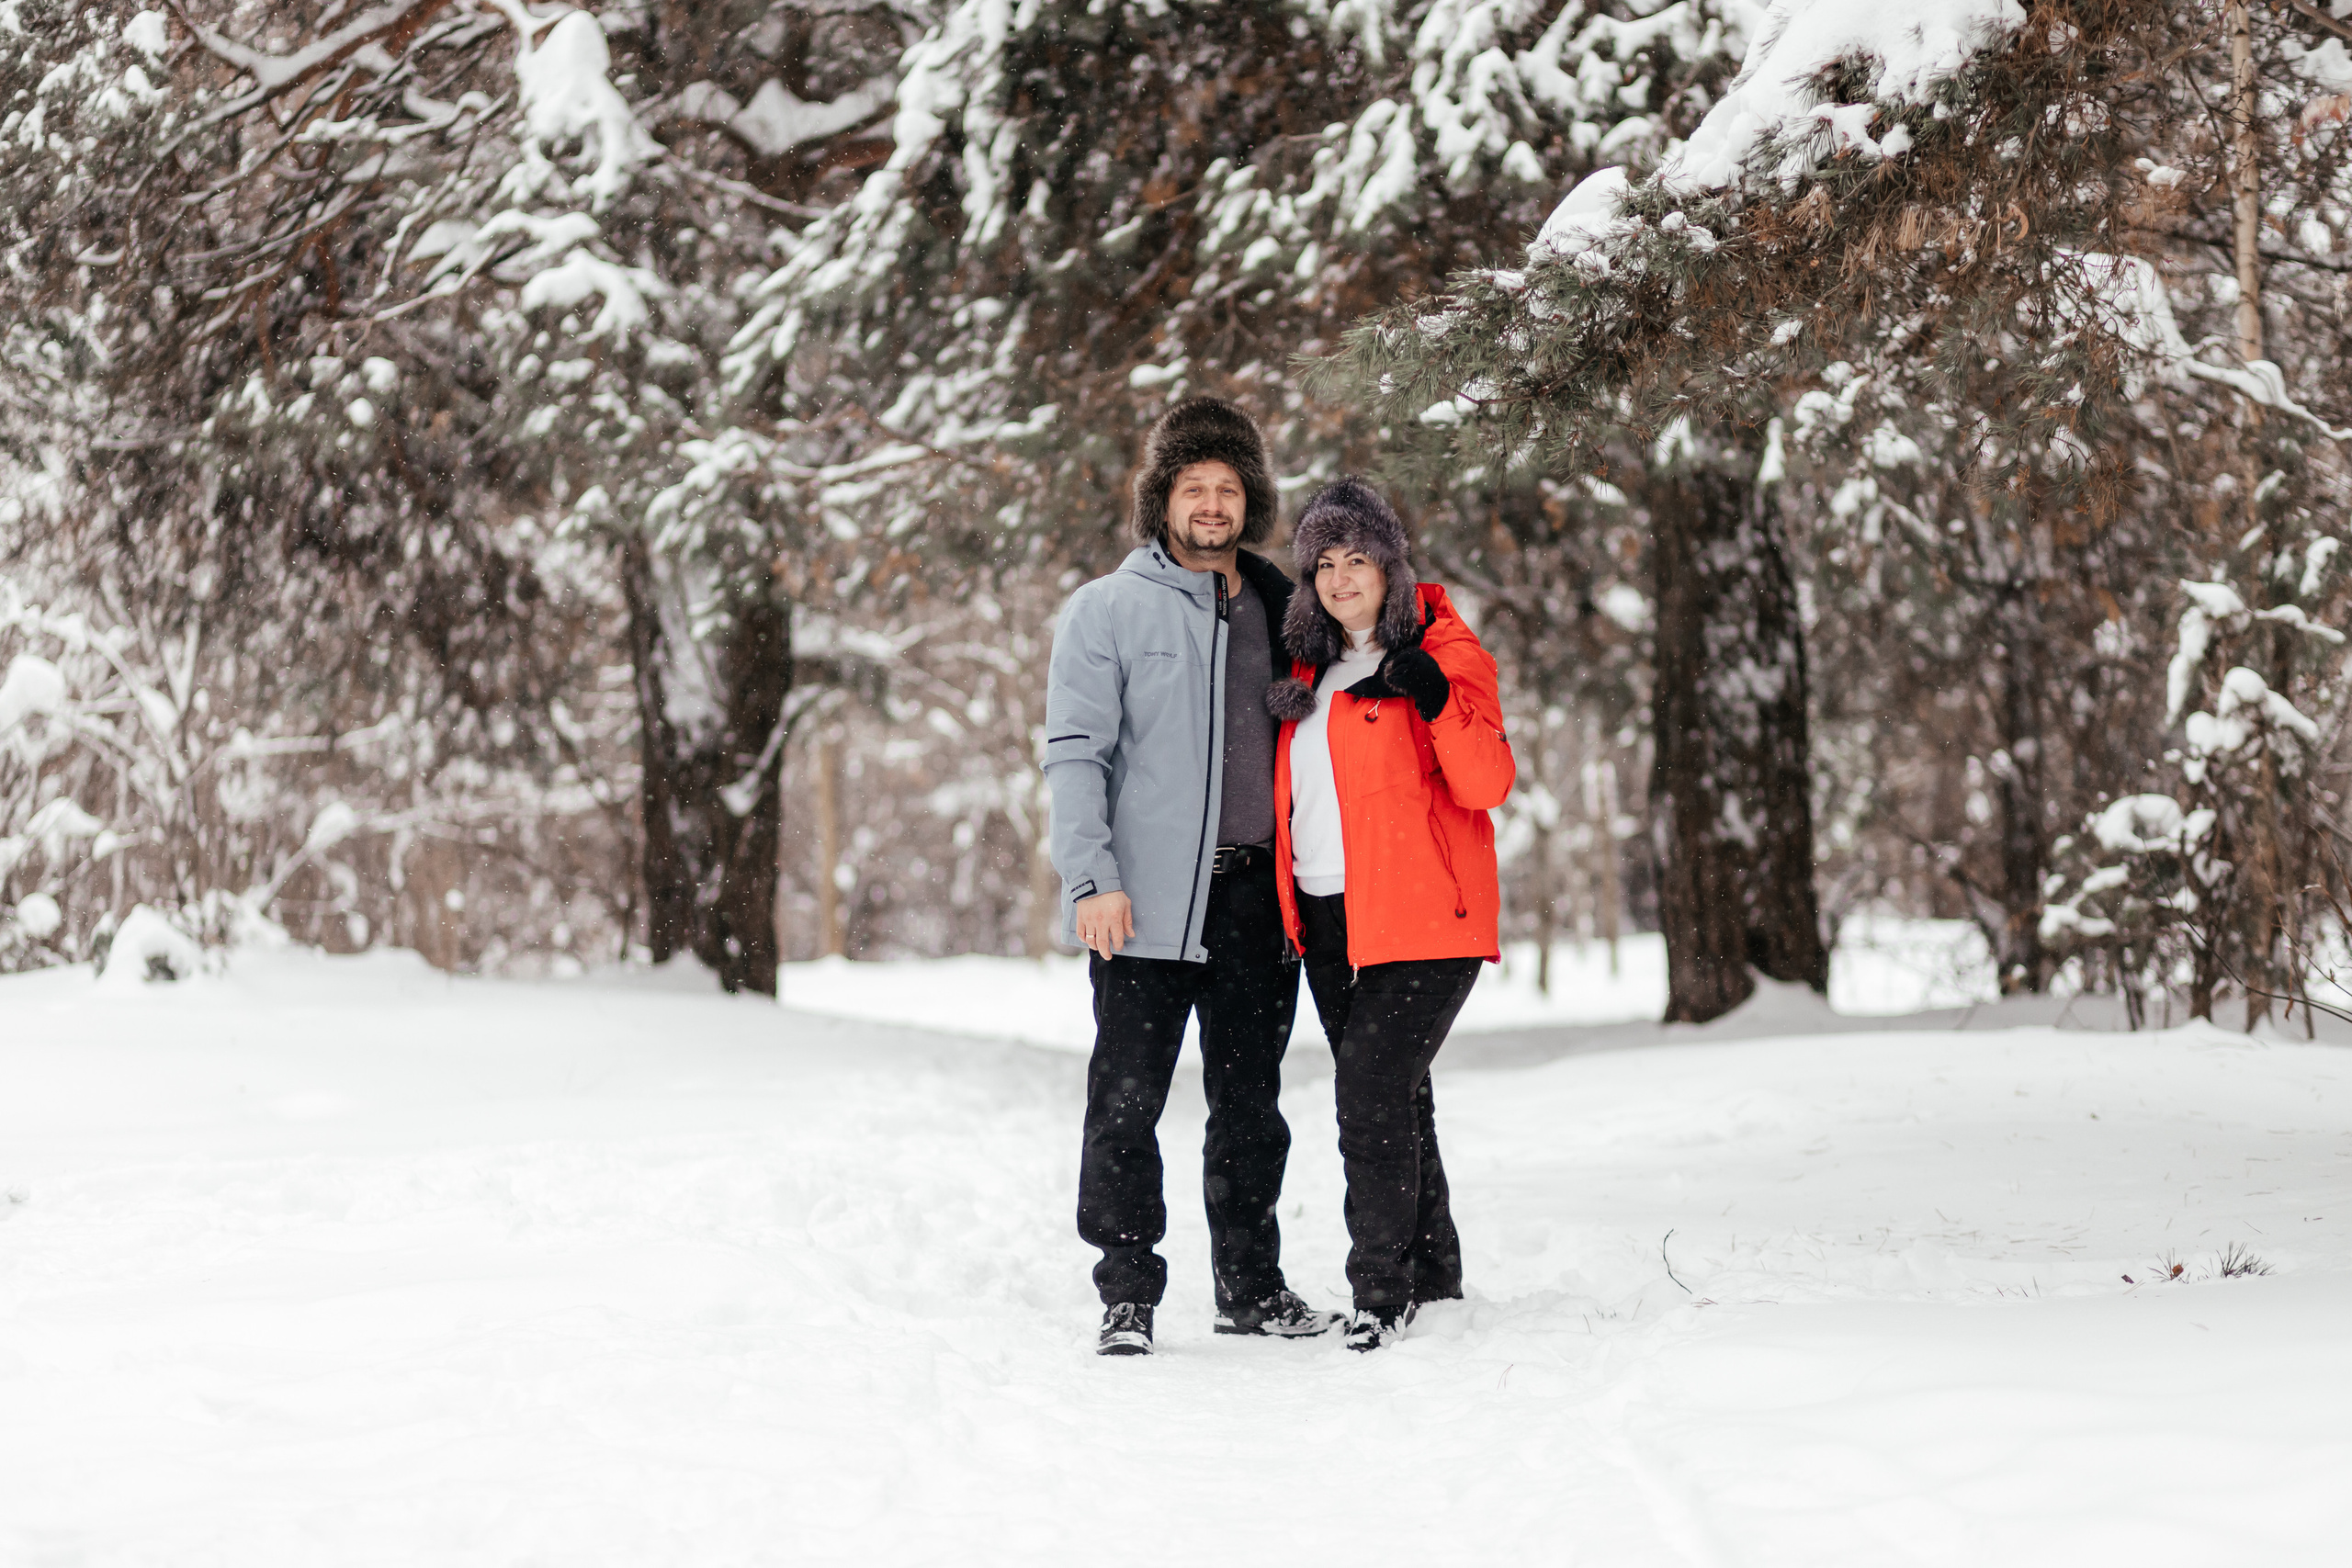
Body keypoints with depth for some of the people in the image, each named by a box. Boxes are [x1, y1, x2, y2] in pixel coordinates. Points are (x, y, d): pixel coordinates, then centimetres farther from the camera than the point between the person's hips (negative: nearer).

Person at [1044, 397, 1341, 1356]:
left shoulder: (1276, 609, 14)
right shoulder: (1107, 611, 0)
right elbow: (1074, 753, -6)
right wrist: (1093, 878, -17)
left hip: (1257, 898, 4)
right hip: (1146, 902, -4)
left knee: (1250, 1107, 11)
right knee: (1127, 1104, -4)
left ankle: (1251, 1287, 20)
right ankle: (1127, 1294, 3)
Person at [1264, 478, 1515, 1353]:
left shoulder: (1443, 652, -5)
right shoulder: (1309, 667, 15)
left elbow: (1488, 785, -15)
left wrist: (1438, 701, -27)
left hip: (1420, 918, -7)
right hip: (1329, 918, 7)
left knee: (1372, 1093, -15)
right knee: (1388, 1094, 12)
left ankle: (1382, 1290, -9)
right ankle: (1433, 1279, 22)